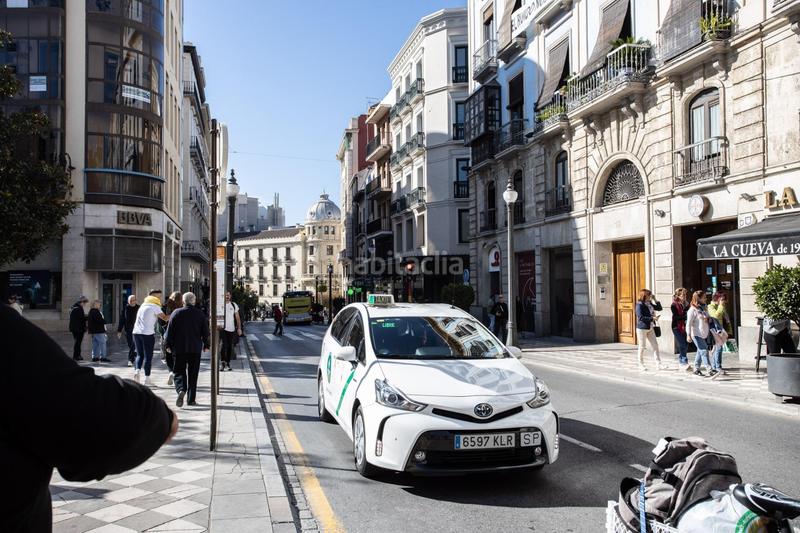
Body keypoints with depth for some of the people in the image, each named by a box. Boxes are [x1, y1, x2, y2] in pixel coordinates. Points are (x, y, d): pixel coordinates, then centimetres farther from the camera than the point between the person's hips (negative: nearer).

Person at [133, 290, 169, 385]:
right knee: (148, 356, 1)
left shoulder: (143, 305, 18)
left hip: (136, 332, 6)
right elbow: (165, 318, -11)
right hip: (148, 334, -6)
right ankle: (147, 379, 4)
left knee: (139, 354, 15)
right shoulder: (155, 306, -4)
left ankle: (137, 370, -9)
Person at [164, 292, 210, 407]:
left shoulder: (176, 313, -3)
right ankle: (191, 399, 9)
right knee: (193, 374, 8)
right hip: (195, 349, 1)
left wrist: (168, 345, 10)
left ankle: (181, 390, -22)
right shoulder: (200, 314, 2)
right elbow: (206, 332, 4)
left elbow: (169, 331, -1)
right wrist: (206, 345, 16)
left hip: (179, 349, -1)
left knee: (179, 372, 6)